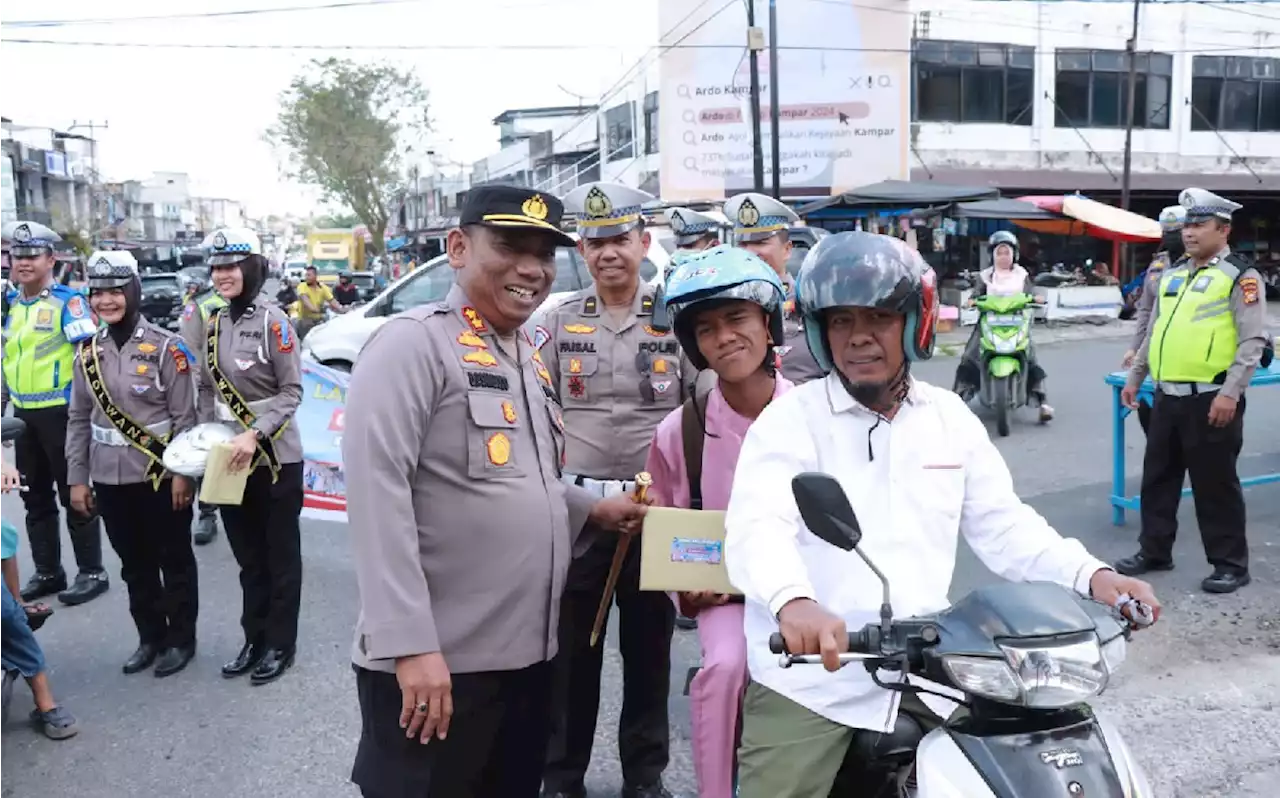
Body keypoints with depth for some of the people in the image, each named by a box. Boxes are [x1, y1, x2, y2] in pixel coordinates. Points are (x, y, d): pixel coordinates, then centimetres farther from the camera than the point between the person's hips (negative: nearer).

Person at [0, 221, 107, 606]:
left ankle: (92, 572, 10)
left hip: (60, 412, -7)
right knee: (35, 497, 14)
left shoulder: (68, 300, -10)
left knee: (73, 495, 0)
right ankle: (48, 572, 26)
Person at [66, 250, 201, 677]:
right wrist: (77, 477, 7)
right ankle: (150, 637, 30)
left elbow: (186, 416, -10)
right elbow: (79, 419, 9)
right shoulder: (89, 352, 5)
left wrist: (183, 472, -13)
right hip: (111, 479, 5)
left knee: (174, 561, 8)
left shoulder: (165, 347, -9)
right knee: (134, 564, 15)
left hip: (161, 476, -5)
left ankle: (181, 639, 22)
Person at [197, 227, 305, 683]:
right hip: (229, 460, 6)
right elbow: (206, 390, 15)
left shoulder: (272, 321, -11)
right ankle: (254, 641, 28)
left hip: (275, 458, -6)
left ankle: (280, 646, 19)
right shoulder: (212, 325, 8)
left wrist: (254, 434, -22)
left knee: (281, 556, 7)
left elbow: (292, 391, -12)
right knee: (248, 557, 16)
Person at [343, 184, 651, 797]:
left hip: (527, 654, 8)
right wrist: (410, 644, -24)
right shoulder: (414, 342, -13)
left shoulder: (528, 358, 13)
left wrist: (591, 510, 8)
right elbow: (378, 494, -20)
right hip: (434, 663, -8)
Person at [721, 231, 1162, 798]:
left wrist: (1089, 575, -7)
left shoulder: (950, 418, 10)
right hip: (809, 673, -4)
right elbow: (755, 527, -23)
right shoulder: (789, 419, -6)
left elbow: (1003, 526, 10)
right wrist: (794, 602, -43)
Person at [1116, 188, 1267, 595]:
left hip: (1211, 399, -7)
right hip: (1167, 396, 7)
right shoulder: (1172, 273, 14)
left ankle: (1230, 564, 15)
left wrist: (1230, 393, -20)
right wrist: (1134, 378, 18)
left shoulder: (1239, 276, -7)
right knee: (1158, 477, 14)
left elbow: (1253, 340, -13)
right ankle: (1154, 551, 27)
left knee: (1215, 483, 1)